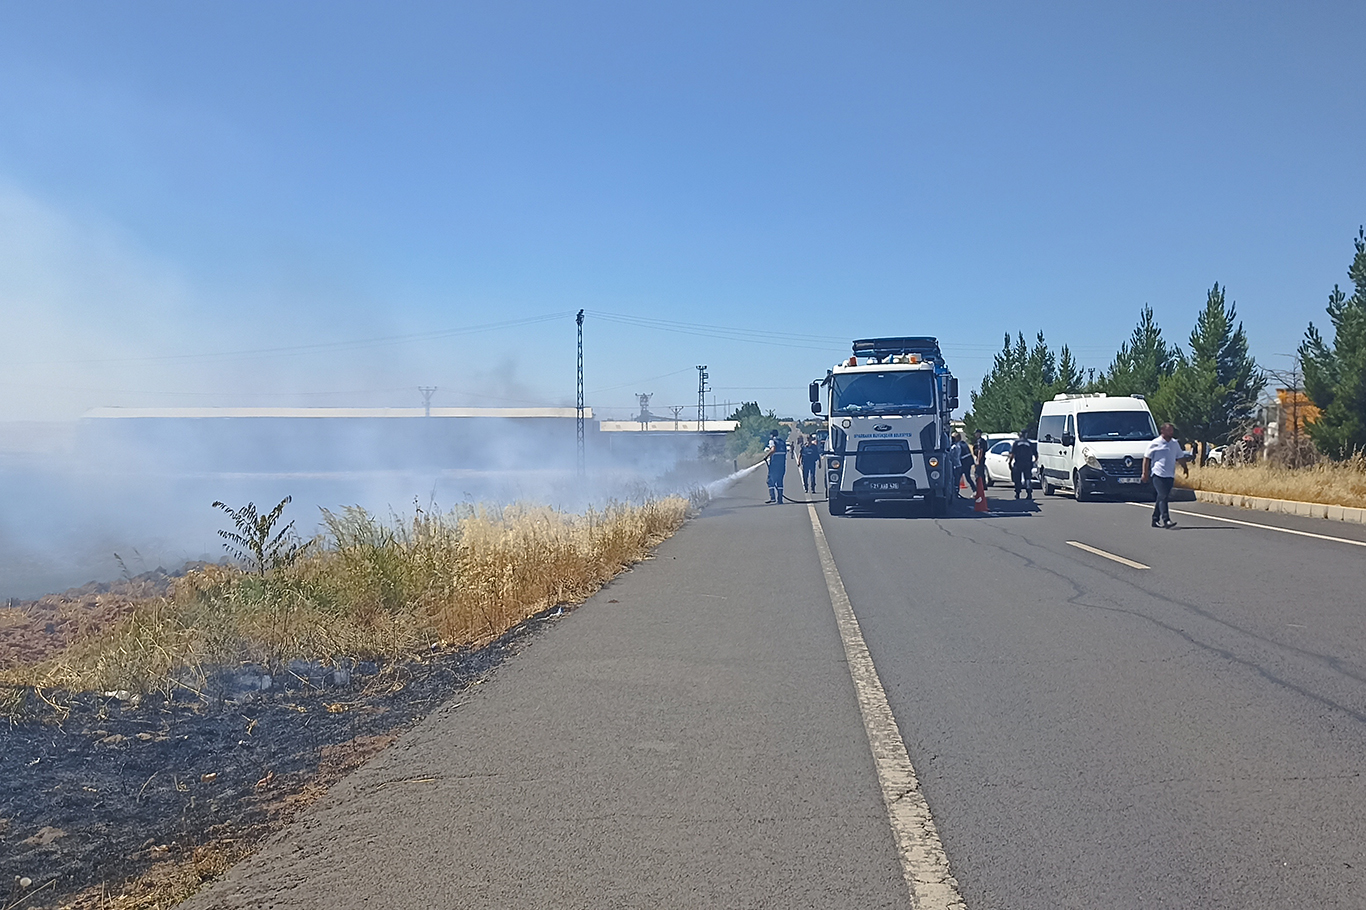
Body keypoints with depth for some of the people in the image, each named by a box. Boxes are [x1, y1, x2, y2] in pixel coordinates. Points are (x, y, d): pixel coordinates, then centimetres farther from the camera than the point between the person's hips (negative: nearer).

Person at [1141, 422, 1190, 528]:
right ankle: (1166, 520, -18)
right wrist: (1145, 473, -5)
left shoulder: (1175, 444, 15)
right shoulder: (1154, 444, -2)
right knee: (1162, 496, -14)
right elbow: (1146, 458, -1)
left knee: (1163, 497, 8)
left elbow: (1180, 457, 26)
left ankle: (1155, 520, 16)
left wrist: (1185, 467, 14)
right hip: (1158, 474, -6)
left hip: (1170, 475, 6)